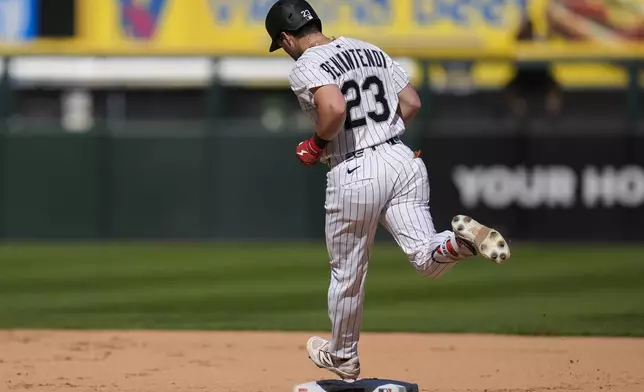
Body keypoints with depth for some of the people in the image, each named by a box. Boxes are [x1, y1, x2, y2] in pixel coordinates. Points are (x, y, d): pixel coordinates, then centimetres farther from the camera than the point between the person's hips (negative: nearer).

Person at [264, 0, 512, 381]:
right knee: (428, 259, -2)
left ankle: (343, 358, 30)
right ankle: (462, 239, -34)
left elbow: (334, 109, -25)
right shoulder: (372, 50, 16)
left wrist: (316, 145, -7)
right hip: (402, 158, 5)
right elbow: (412, 103, 13)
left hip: (354, 175, -5)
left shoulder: (305, 68, -6)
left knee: (347, 274, 14)